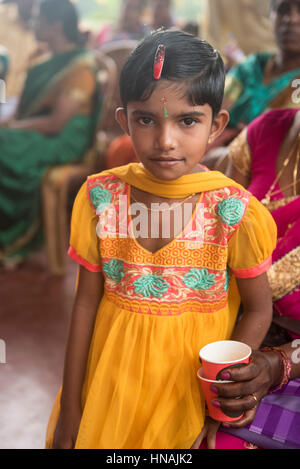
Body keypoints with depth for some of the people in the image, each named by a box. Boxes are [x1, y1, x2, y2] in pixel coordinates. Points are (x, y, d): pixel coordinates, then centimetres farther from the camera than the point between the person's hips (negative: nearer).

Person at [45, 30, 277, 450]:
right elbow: (86, 302, -3)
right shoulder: (100, 197, -10)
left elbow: (258, 309, -5)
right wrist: (69, 407, 1)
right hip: (110, 377, 2)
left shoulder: (234, 210, -17)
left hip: (191, 380, -2)